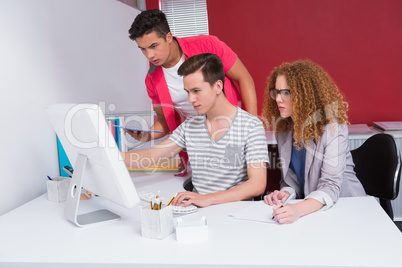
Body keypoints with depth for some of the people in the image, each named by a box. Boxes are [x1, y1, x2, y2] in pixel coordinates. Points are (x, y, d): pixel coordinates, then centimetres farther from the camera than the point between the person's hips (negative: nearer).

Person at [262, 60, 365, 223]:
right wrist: (286, 192, -13)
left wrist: (299, 209, -40)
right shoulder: (283, 128, 3)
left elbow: (331, 186, -23)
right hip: (307, 206, 5)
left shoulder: (333, 128, -16)